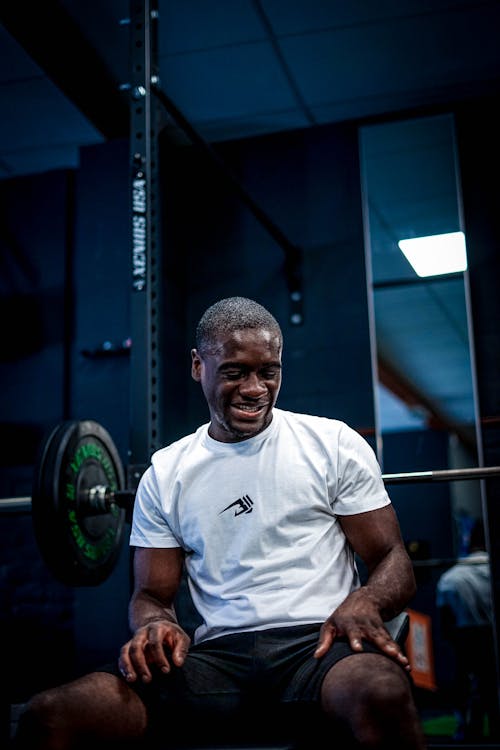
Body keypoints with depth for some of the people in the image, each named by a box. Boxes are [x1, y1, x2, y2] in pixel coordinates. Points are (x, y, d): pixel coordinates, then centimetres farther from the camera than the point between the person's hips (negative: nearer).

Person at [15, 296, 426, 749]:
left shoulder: (333, 444, 7)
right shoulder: (164, 475, 14)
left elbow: (393, 559, 6)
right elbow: (152, 593, 17)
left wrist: (363, 602, -19)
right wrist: (155, 623, -10)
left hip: (319, 642, -2)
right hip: (219, 652, 3)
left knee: (379, 692, -41)